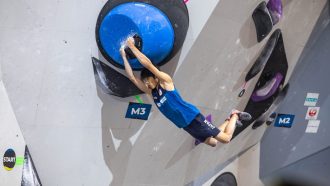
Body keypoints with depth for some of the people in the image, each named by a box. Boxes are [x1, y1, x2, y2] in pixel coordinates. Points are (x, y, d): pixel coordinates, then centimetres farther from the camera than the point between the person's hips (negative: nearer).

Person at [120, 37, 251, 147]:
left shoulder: (165, 81, -11)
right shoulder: (151, 92, 6)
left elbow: (147, 64, -22)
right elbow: (132, 77, 2)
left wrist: (132, 46, -20)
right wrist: (124, 56, -1)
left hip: (192, 117, -8)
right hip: (184, 125, 8)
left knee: (226, 138, -8)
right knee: (212, 143, 18)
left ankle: (234, 116, 18)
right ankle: (230, 121, 38)